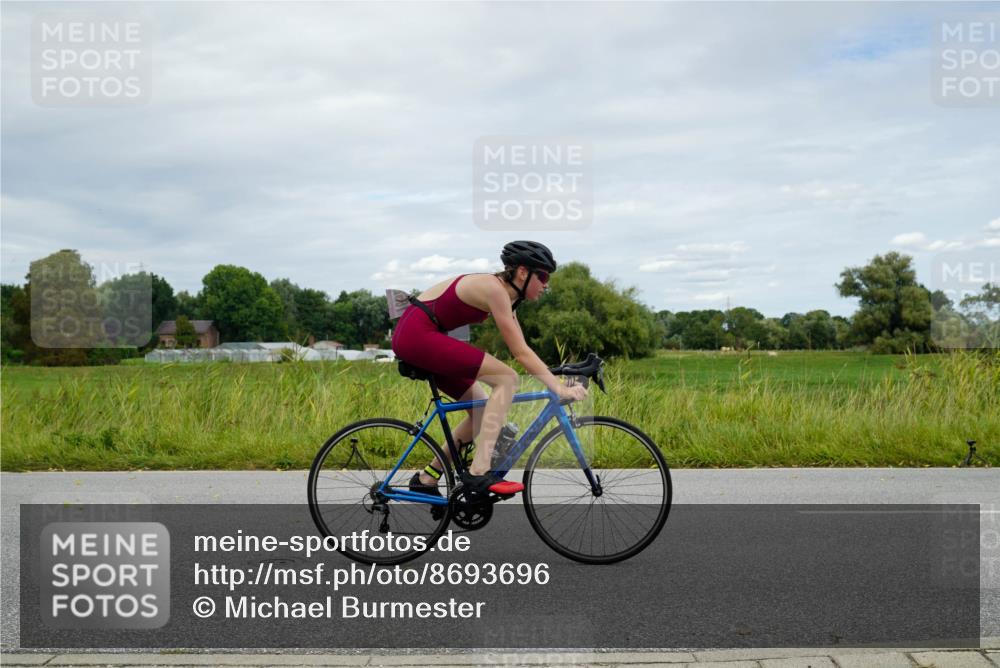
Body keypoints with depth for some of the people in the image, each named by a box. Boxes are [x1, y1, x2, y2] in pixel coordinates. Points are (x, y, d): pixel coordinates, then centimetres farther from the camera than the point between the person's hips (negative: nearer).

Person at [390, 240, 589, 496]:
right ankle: (479, 472, -19)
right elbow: (521, 352, -18)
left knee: (482, 408, 9)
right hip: (417, 334, -10)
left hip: (414, 337, 10)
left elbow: (521, 350, 13)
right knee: (507, 378, -16)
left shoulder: (504, 293, 13)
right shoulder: (494, 289, -16)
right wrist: (560, 388, -20)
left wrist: (558, 382, 8)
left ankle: (426, 478, 17)